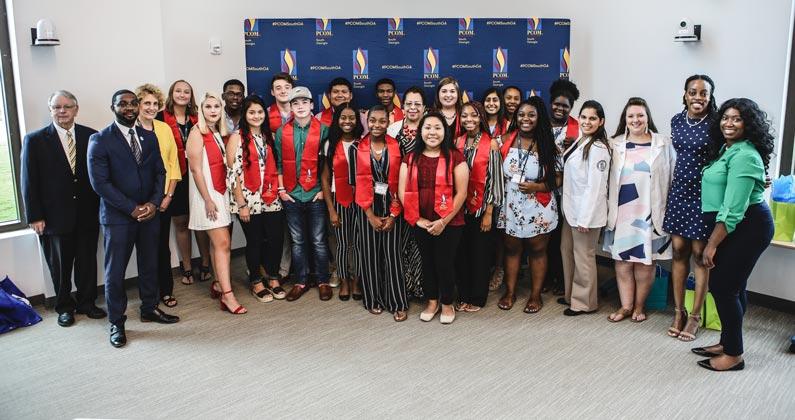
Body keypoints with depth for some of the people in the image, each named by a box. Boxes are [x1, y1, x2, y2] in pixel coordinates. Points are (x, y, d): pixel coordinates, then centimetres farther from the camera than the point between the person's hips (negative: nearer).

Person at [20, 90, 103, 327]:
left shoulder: (91, 136, 0)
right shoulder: (35, 140, -3)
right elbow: (29, 182, -2)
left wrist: (101, 207, -2)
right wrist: (35, 216, -6)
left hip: (88, 214, 1)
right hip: (55, 216, -1)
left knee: (87, 261, 11)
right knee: (60, 265, 12)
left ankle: (87, 302, 29)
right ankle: (65, 307, 29)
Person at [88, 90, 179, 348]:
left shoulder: (149, 138, 9)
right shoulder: (100, 140, -7)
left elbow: (160, 172, 8)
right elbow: (100, 182, -12)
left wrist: (153, 203, -8)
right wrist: (132, 208, -15)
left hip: (149, 213, 5)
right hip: (118, 216, -4)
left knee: (149, 265, 14)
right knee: (115, 271, 4)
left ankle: (150, 309, 32)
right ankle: (116, 322, 16)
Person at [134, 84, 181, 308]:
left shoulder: (165, 129, 6)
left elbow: (173, 163, 7)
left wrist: (168, 196, -1)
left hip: (163, 199, 3)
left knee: (163, 246, 9)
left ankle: (166, 290, 20)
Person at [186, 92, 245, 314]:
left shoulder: (219, 132, 11)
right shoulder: (197, 133, -9)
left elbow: (225, 164, 12)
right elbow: (196, 169, -14)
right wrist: (208, 200, -16)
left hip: (221, 192, 7)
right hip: (207, 194, -7)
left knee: (220, 242, 9)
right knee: (222, 243, -10)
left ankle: (218, 284, 21)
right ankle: (227, 295, -7)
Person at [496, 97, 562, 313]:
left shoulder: (547, 145, -6)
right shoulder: (506, 141, -1)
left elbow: (558, 179, -5)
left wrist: (536, 187, -19)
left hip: (538, 209, -2)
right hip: (511, 207, 2)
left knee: (537, 250, 11)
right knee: (511, 249, 14)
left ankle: (536, 295, 25)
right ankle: (510, 291, 29)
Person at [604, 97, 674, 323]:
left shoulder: (663, 143, 1)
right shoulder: (615, 144, 5)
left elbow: (673, 177, 4)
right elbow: (608, 178, 9)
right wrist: (609, 209, 6)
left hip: (650, 212, -1)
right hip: (622, 211, 2)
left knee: (645, 259, 5)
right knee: (622, 259, 6)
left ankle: (639, 306, 20)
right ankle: (626, 305, 17)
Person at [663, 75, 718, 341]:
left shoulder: (716, 123, -11)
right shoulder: (677, 121, 5)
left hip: (703, 195, -4)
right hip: (679, 192, 5)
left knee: (699, 254, 4)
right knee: (678, 251, 9)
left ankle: (694, 317, 16)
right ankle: (679, 312, 21)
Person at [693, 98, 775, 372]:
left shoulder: (744, 156, -18)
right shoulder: (727, 149, 13)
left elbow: (733, 209, -23)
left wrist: (712, 243, -21)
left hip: (746, 227, -10)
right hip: (734, 227, 10)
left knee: (723, 286, -5)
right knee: (732, 286, 16)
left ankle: (734, 355, 7)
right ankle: (727, 343, 28)